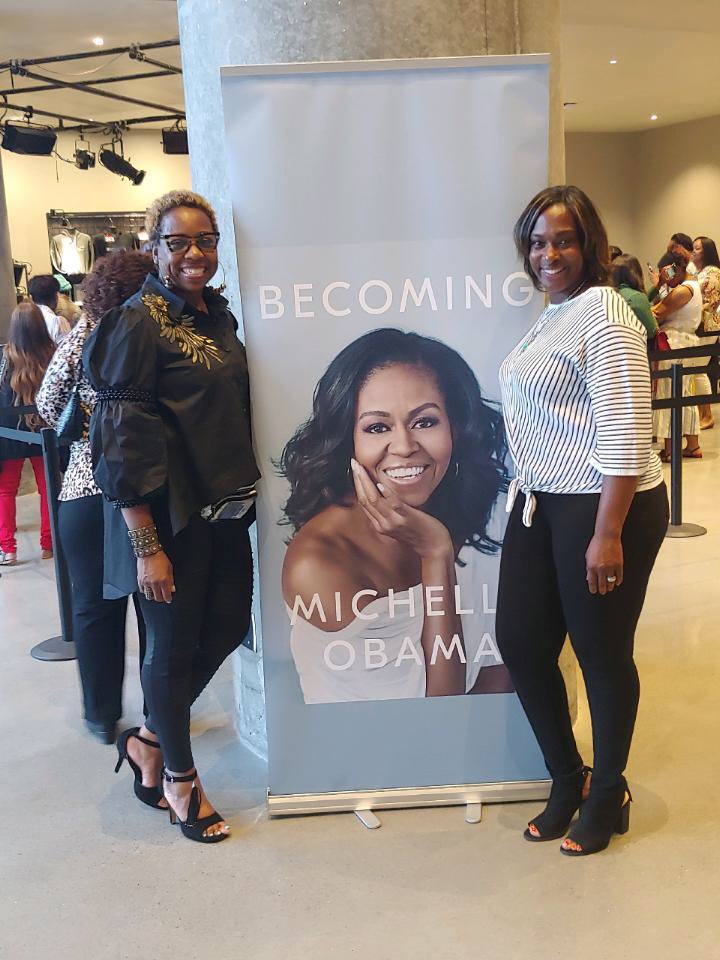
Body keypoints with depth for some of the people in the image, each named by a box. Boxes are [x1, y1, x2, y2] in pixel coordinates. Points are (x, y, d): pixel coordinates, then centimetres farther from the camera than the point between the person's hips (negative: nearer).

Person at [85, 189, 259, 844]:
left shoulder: (219, 315, 10)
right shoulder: (140, 322, -13)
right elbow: (124, 440, -17)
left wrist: (244, 491, 14)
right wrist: (146, 546, -19)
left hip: (227, 507, 8)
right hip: (170, 515, -8)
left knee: (227, 627, 15)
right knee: (174, 644, 7)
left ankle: (148, 740, 36)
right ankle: (180, 777, 28)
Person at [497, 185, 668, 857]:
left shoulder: (603, 315, -13)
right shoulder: (552, 315, 15)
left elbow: (624, 434, -20)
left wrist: (608, 534, -22)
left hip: (601, 507, -9)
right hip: (540, 503, 9)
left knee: (601, 655, 5)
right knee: (520, 642, 10)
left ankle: (608, 795, 28)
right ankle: (566, 780, 30)